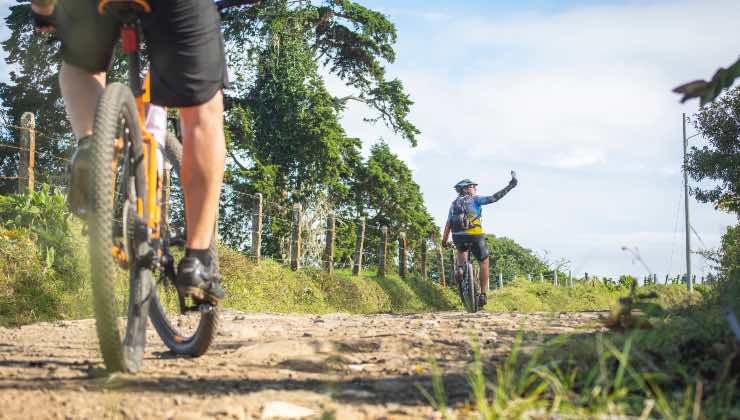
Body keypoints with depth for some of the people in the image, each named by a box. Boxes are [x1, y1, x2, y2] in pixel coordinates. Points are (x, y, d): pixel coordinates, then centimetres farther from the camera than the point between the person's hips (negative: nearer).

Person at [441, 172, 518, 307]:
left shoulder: (454, 204, 17)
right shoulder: (475, 199, 3)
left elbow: (448, 224, 14)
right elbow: (494, 198, -6)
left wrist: (444, 240, 19)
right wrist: (510, 186, -2)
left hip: (458, 237, 5)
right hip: (474, 236, -5)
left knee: (461, 251, 39)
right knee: (484, 262, 12)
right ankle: (482, 295, 7)